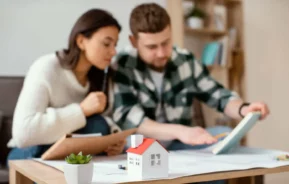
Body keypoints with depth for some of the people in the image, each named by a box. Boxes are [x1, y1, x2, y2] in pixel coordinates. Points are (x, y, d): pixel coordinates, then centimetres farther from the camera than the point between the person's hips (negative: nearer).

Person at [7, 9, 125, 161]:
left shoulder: (101, 74, -3)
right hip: (32, 154, -6)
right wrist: (82, 110, -32)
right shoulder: (46, 68, -22)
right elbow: (22, 133, -32)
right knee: (96, 126, -27)